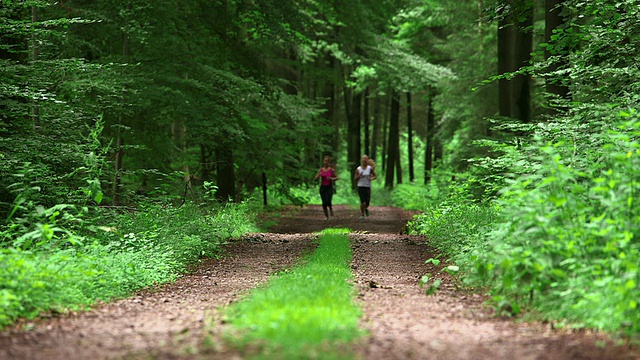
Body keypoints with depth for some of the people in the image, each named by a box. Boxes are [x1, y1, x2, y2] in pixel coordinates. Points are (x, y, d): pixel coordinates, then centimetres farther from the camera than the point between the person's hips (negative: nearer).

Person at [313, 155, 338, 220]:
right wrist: (318, 175, -16)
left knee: (328, 201, -18)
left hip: (329, 187, -2)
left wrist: (331, 178, -13)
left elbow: (336, 178, 6)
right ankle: (326, 216, 15)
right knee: (324, 203, 1)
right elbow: (315, 178, 4)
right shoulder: (321, 170, 4)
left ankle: (331, 209, 15)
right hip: (322, 187, 2)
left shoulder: (331, 170, -2)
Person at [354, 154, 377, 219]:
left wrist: (372, 178, -13)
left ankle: (366, 209, 34)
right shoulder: (358, 169, 0)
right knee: (362, 201, -10)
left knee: (367, 202, -1)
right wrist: (359, 176, -15)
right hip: (360, 186, -1)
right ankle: (362, 214, 5)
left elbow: (375, 176, 8)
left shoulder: (370, 168, 1)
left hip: (368, 187, 1)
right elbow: (355, 179, 4)